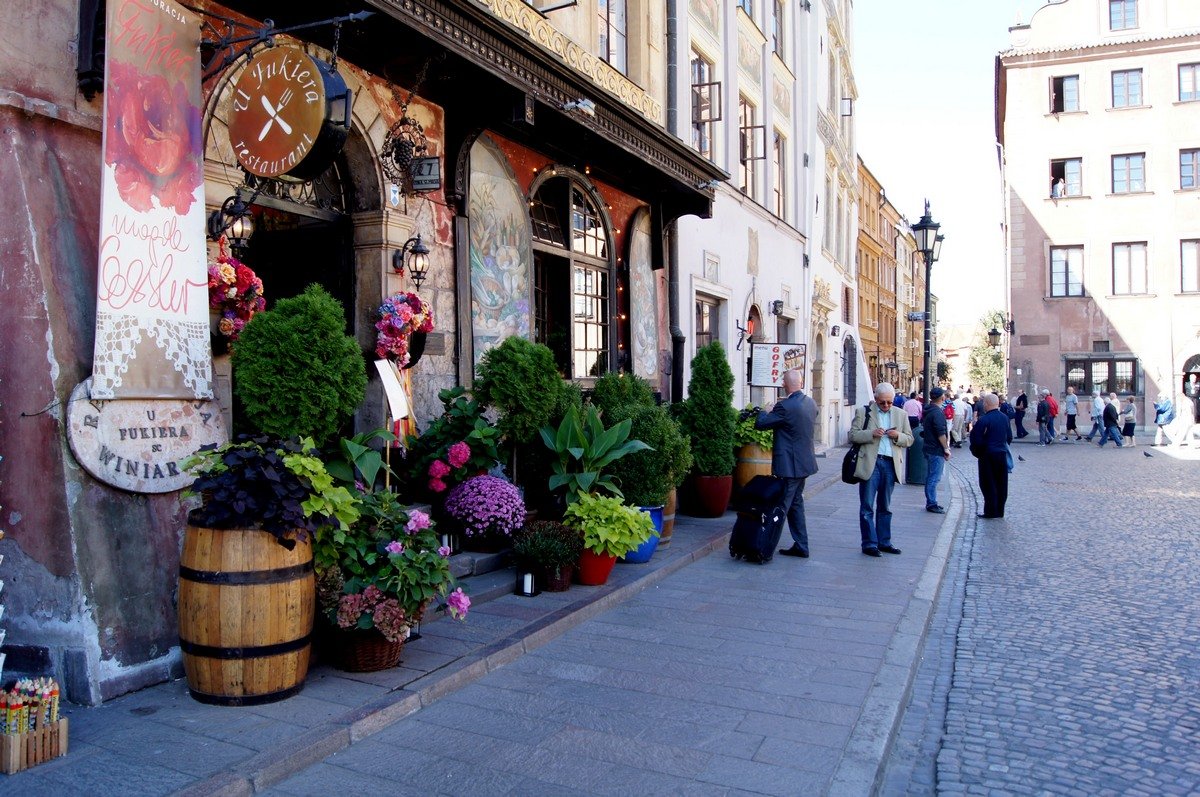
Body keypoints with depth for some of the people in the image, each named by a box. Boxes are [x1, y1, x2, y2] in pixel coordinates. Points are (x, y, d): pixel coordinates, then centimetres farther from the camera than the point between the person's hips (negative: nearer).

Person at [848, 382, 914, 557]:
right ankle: (869, 543, 4)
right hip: (870, 463, -3)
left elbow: (909, 439, 13)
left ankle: (884, 541, 20)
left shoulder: (900, 415, 11)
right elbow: (853, 435, -2)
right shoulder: (863, 412, 1)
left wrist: (898, 436, -8)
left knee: (885, 507, 12)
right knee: (867, 506, -1)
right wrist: (872, 434, -17)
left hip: (891, 464, 3)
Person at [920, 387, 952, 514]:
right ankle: (932, 504, -4)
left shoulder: (928, 411, 13)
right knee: (934, 477, -6)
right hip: (936, 450, -10)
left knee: (930, 476, 15)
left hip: (928, 447, 10)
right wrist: (946, 449, -15)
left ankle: (931, 502, 22)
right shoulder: (938, 412, -17)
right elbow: (941, 433, -21)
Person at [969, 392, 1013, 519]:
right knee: (1001, 483, 12)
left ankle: (990, 511, 2)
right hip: (1002, 454, 7)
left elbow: (977, 440, -16)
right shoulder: (1004, 418, 5)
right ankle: (1000, 510, 19)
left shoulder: (984, 420, -17)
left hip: (988, 455, -7)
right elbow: (1009, 437, 13)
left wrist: (975, 451, 1)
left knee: (988, 484, 1)